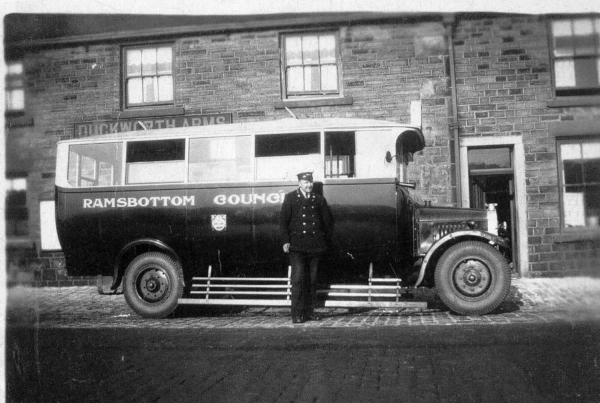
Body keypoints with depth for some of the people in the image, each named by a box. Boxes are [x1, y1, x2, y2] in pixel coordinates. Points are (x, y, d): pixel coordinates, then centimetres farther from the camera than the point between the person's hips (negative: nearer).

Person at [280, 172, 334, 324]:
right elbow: (283, 220, 2)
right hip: (297, 245, -3)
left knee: (312, 279, 6)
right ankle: (297, 314, -6)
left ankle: (309, 311, 14)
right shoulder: (290, 198, 6)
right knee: (298, 278, -9)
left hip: (315, 246, 3)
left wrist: (325, 241, 13)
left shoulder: (319, 199, 12)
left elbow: (328, 221, 18)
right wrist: (285, 241, -6)